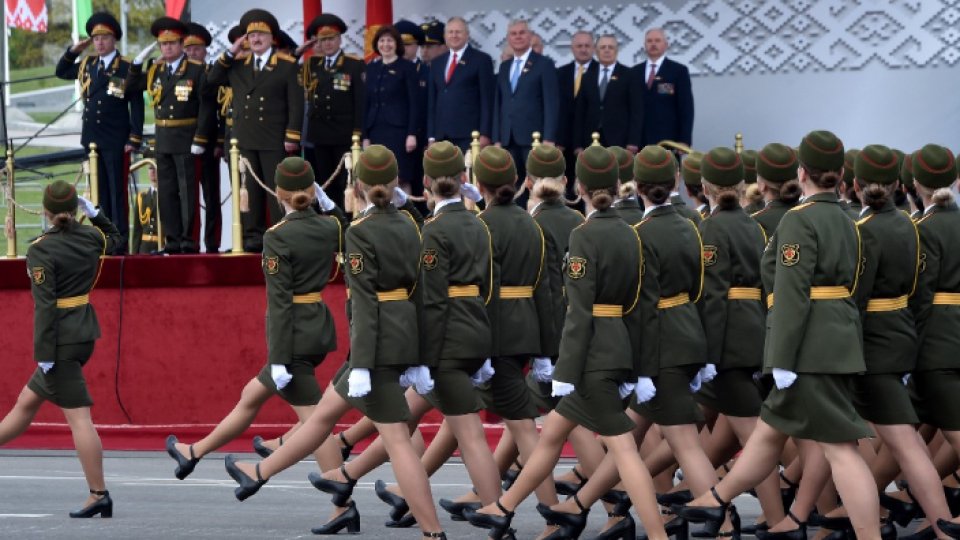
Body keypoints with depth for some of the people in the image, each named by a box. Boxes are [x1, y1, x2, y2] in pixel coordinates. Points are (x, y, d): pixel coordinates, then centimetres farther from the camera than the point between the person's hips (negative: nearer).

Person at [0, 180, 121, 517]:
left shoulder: (41, 250, -14)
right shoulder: (91, 237, 5)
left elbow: (45, 305, -19)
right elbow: (113, 237, 31)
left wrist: (43, 353, -17)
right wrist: (93, 212, 19)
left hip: (62, 339, -8)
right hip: (86, 331, 8)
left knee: (78, 415, -7)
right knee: (28, 401, 21)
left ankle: (99, 495, -9)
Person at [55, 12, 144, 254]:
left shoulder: (126, 68, -5)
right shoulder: (86, 65, 12)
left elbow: (137, 105, -6)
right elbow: (61, 72, 27)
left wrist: (134, 139, -11)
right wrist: (73, 51, 11)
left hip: (116, 141, -5)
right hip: (92, 139, 5)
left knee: (117, 190, -4)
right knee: (99, 191, 7)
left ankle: (120, 241, -3)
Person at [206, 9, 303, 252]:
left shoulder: (287, 65, 1)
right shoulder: (238, 66, 14)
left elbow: (296, 103, -3)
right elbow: (212, 79, 10)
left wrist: (292, 136, -10)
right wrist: (230, 53, 4)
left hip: (274, 141, -4)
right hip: (244, 140, 4)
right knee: (250, 191, 3)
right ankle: (253, 237, 5)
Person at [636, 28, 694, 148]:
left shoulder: (679, 71, 3)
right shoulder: (635, 72, 14)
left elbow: (686, 108, -1)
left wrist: (685, 141, -8)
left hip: (667, 141, -3)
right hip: (640, 141, 3)